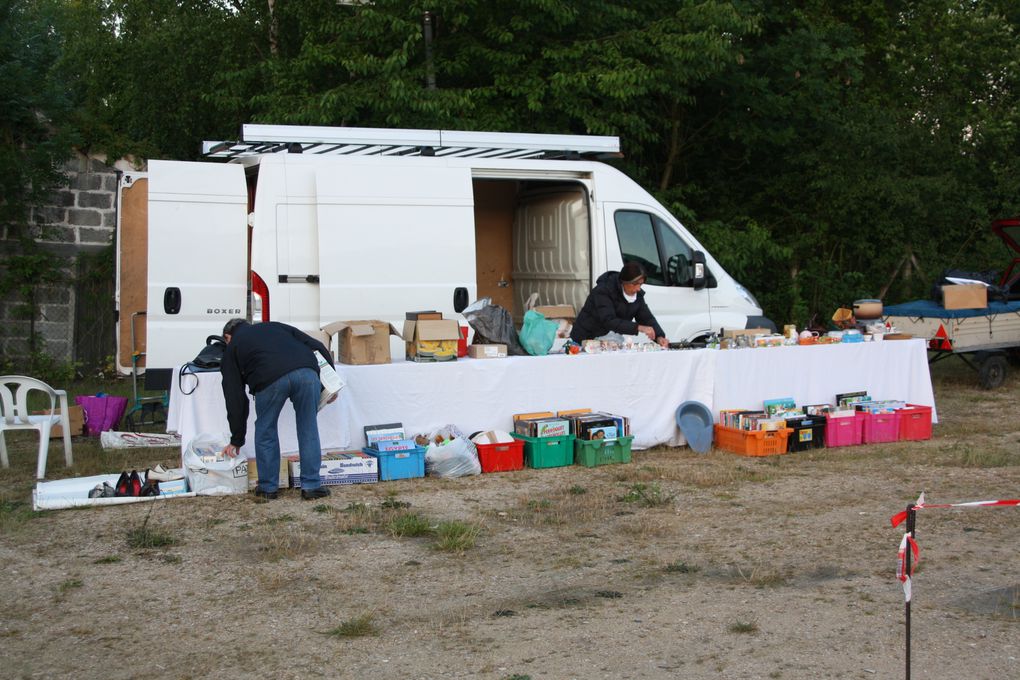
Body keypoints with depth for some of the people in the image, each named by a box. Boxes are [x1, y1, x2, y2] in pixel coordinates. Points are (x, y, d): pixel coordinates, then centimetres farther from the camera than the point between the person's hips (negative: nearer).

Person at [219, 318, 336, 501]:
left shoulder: (232, 349, 30)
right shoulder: (274, 326, 37)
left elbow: (235, 399, 28)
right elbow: (317, 346, 23)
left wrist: (236, 440, 34)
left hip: (270, 379, -2)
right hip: (307, 372, 2)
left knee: (265, 430, 20)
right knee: (308, 429, 17)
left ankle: (268, 487, 27)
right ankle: (312, 486, 19)